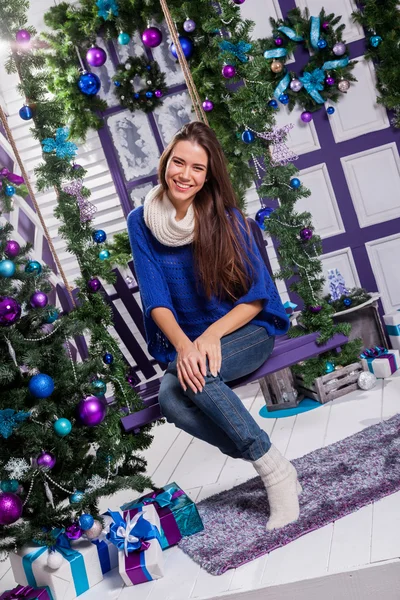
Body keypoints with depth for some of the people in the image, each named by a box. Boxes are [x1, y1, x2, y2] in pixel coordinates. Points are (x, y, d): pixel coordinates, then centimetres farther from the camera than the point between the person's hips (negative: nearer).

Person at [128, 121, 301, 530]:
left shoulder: (226, 218, -8)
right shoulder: (141, 222, -2)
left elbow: (256, 297, -8)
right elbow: (156, 300, -7)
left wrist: (212, 334, -24)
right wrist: (183, 345, -26)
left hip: (246, 331, -2)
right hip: (186, 340, 3)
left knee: (191, 375, -34)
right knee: (171, 401, -29)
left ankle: (275, 471, -18)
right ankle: (274, 466, -16)